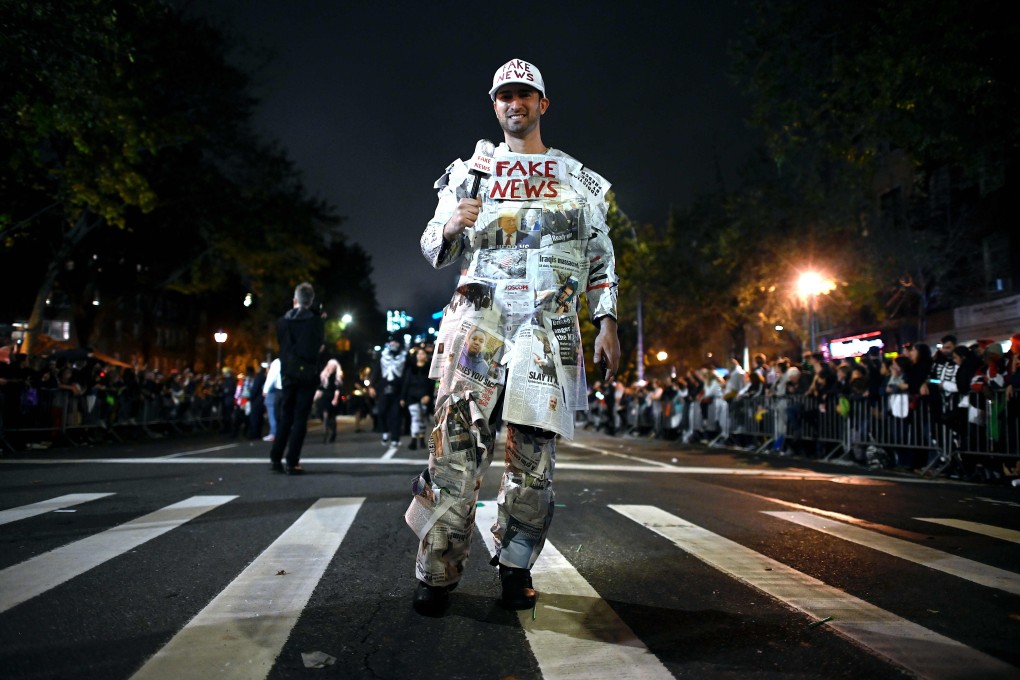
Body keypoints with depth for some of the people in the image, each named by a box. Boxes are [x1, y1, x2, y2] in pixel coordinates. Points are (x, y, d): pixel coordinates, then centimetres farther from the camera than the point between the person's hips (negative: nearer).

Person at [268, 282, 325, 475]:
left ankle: (275, 458, 10)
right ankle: (292, 463, -3)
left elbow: (281, 345, 10)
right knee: (300, 419, 0)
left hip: (288, 374, 3)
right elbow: (320, 345, 2)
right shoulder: (316, 321, -7)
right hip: (308, 373, -3)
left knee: (285, 417, 14)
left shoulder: (281, 322, 2)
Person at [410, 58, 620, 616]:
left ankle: (515, 566, 14)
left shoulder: (577, 178, 19)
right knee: (458, 443, -10)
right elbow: (434, 249, 14)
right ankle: (437, 572, 1)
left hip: (549, 323, 1)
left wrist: (606, 325, 6)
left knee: (533, 454, -1)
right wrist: (450, 226, -10)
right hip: (477, 315, -1)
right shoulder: (470, 170, 16)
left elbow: (601, 256, 17)